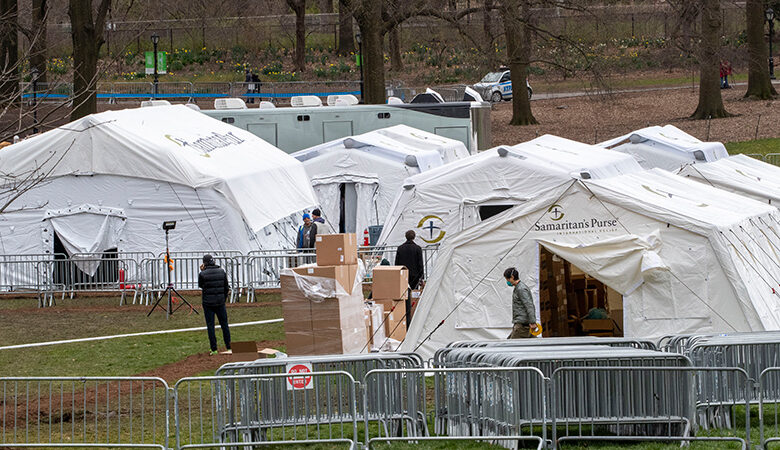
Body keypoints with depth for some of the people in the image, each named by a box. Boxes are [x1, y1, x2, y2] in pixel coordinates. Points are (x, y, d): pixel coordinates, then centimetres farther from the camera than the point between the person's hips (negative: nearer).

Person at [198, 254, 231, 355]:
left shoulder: (203, 274, -12)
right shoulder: (222, 272, -1)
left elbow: (200, 286, 6)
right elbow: (226, 288, 6)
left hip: (208, 303, -3)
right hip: (220, 303, 3)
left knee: (210, 326, 3)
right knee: (224, 324, 12)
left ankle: (214, 349, 2)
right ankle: (229, 347, 15)